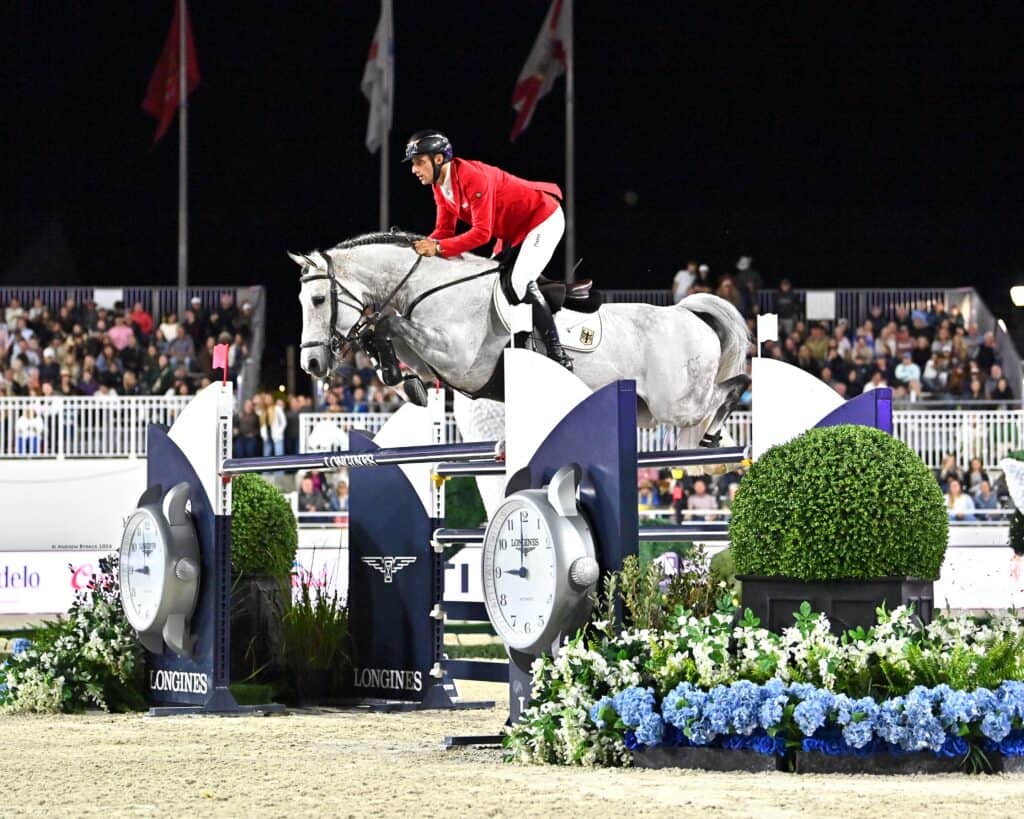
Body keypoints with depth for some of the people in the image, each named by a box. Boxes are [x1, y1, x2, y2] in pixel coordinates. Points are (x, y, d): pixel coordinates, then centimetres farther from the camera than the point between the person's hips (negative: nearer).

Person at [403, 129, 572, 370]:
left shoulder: (473, 177, -30)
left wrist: (439, 248, -38)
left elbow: (482, 232, -33)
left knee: (520, 283, -23)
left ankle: (557, 354, -23)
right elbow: (444, 230, 1)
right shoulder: (440, 186, -1)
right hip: (513, 231, 10)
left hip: (544, 218, -10)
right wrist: (423, 247, -19)